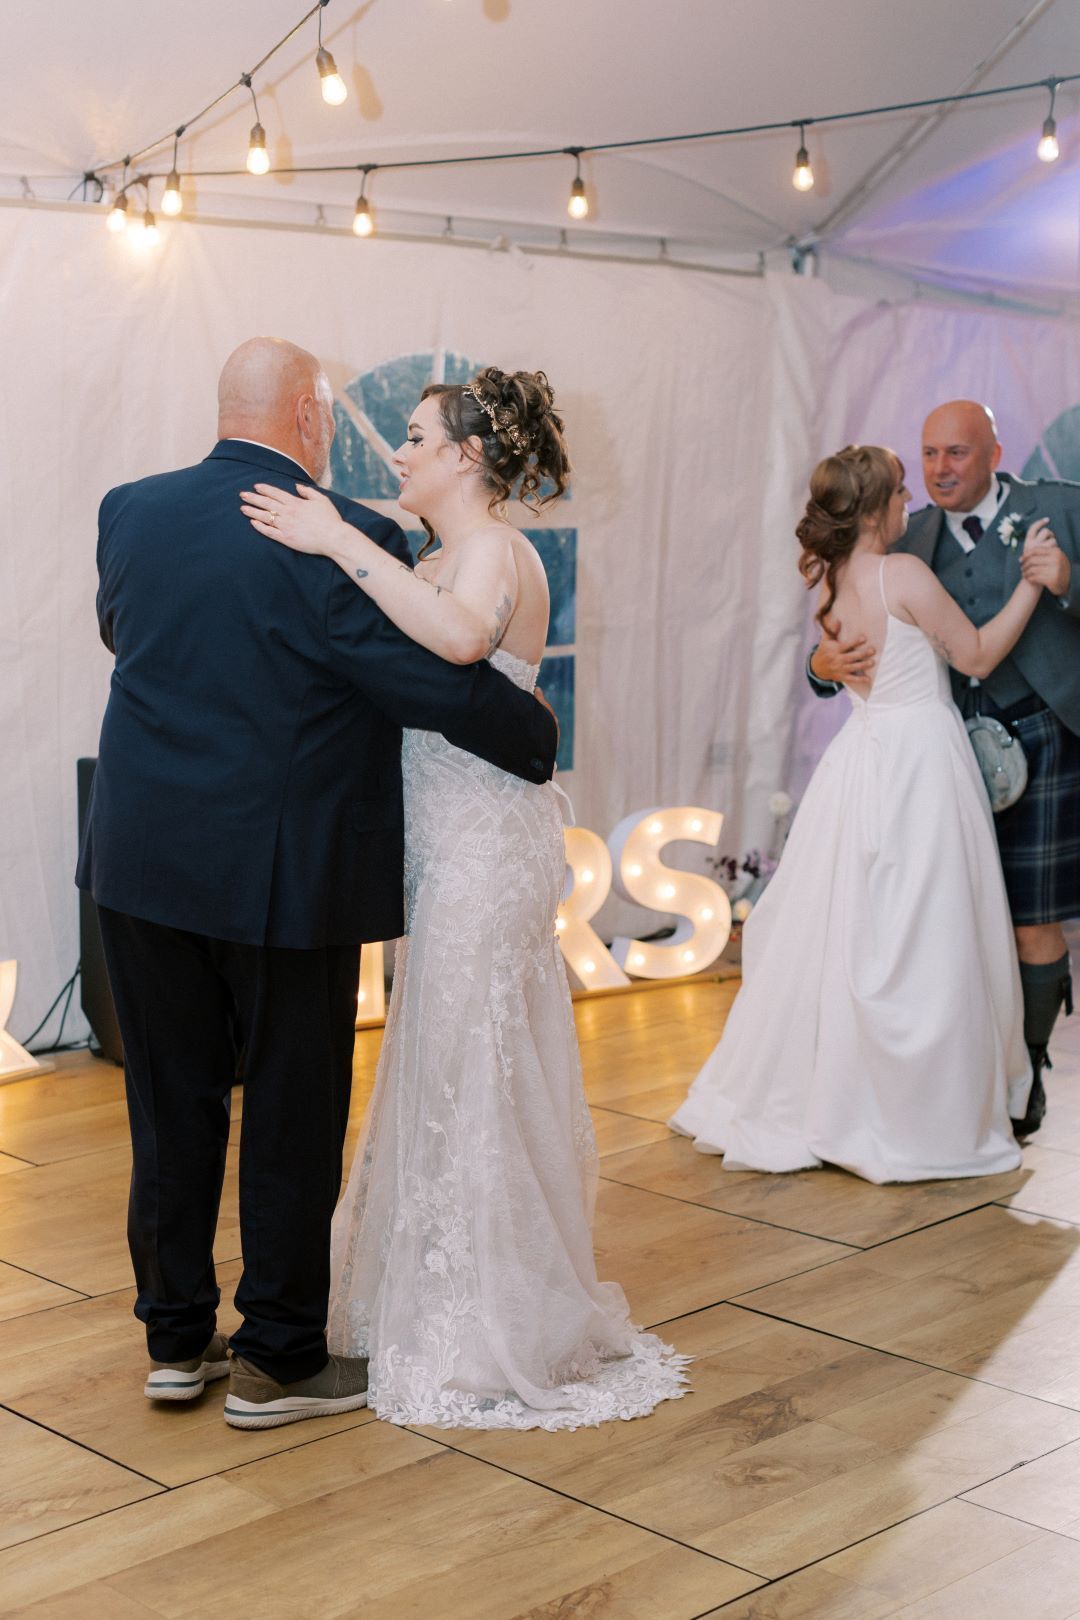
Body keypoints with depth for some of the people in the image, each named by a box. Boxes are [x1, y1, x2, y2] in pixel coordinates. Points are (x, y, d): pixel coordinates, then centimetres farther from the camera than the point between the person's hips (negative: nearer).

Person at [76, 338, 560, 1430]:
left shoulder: (130, 511, 2)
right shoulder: (348, 541, -16)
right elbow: (445, 686, -15)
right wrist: (539, 740, 3)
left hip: (143, 864, 5)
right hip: (286, 875, -5)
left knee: (173, 1108, 15)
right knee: (292, 1116, 8)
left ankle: (176, 1341, 26)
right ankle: (276, 1360, 19)